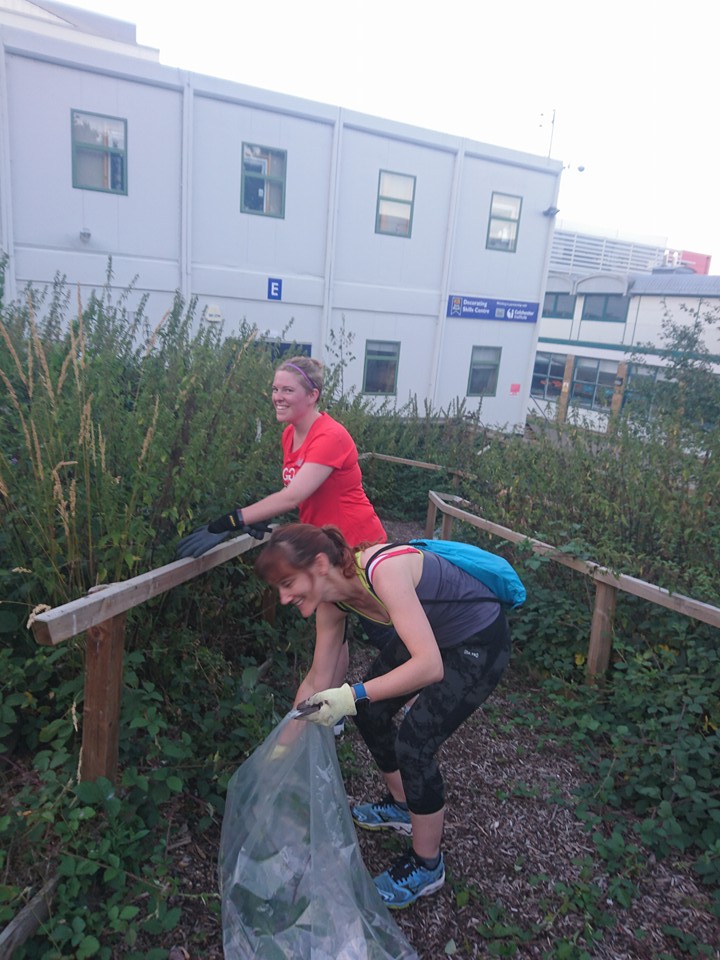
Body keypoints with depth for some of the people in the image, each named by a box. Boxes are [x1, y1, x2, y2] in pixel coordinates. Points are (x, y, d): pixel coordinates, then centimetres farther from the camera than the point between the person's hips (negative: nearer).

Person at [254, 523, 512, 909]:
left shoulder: (383, 570, -34)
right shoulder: (331, 600, -9)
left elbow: (429, 666, -38)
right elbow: (318, 680, 3)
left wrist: (354, 695, -38)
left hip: (479, 642, -8)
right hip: (432, 632, 8)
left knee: (413, 742, -11)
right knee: (369, 712, 10)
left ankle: (425, 867, 14)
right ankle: (401, 806, 36)